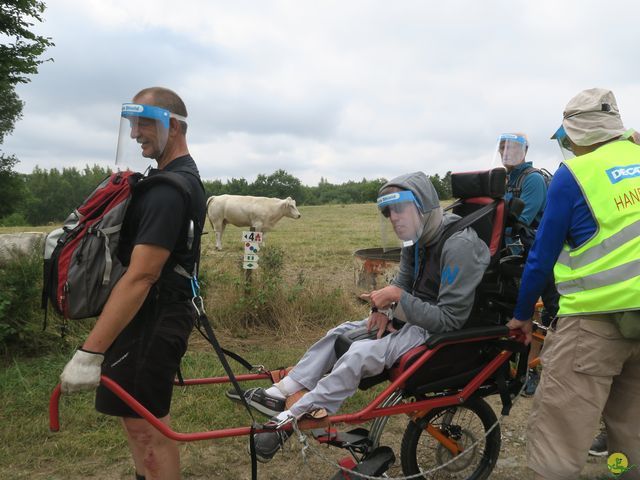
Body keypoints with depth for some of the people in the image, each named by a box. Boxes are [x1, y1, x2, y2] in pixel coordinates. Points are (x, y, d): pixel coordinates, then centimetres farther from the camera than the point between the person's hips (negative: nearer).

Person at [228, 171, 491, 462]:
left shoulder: (459, 245, -25)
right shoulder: (418, 239, 3)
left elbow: (450, 320, -27)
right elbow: (401, 283, 12)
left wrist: (398, 297, -25)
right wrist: (384, 308, -9)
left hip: (440, 332, -9)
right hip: (415, 316, 9)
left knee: (360, 354, -25)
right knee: (342, 333, 1)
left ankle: (291, 420, -16)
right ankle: (280, 394, -1)